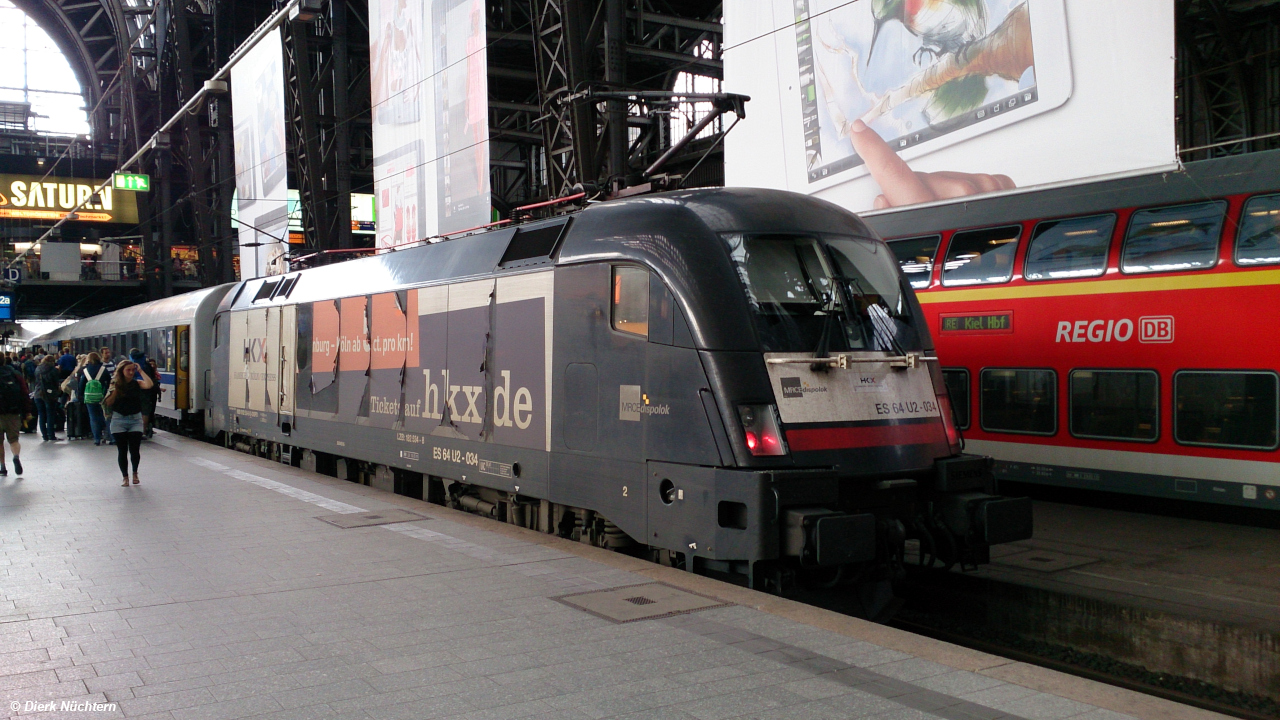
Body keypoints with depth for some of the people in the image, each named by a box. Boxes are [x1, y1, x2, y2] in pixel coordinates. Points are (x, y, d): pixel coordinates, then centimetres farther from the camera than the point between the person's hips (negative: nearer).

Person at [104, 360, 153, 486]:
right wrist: (114, 390, -15)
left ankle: (135, 472, 22)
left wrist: (140, 371, -12)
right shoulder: (115, 384, -1)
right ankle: (125, 477, 14)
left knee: (135, 449, -3)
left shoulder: (137, 383, 1)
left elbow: (150, 385, -20)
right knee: (122, 450, 2)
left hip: (135, 419, 0)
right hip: (119, 420, 0)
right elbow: (108, 403, -2)